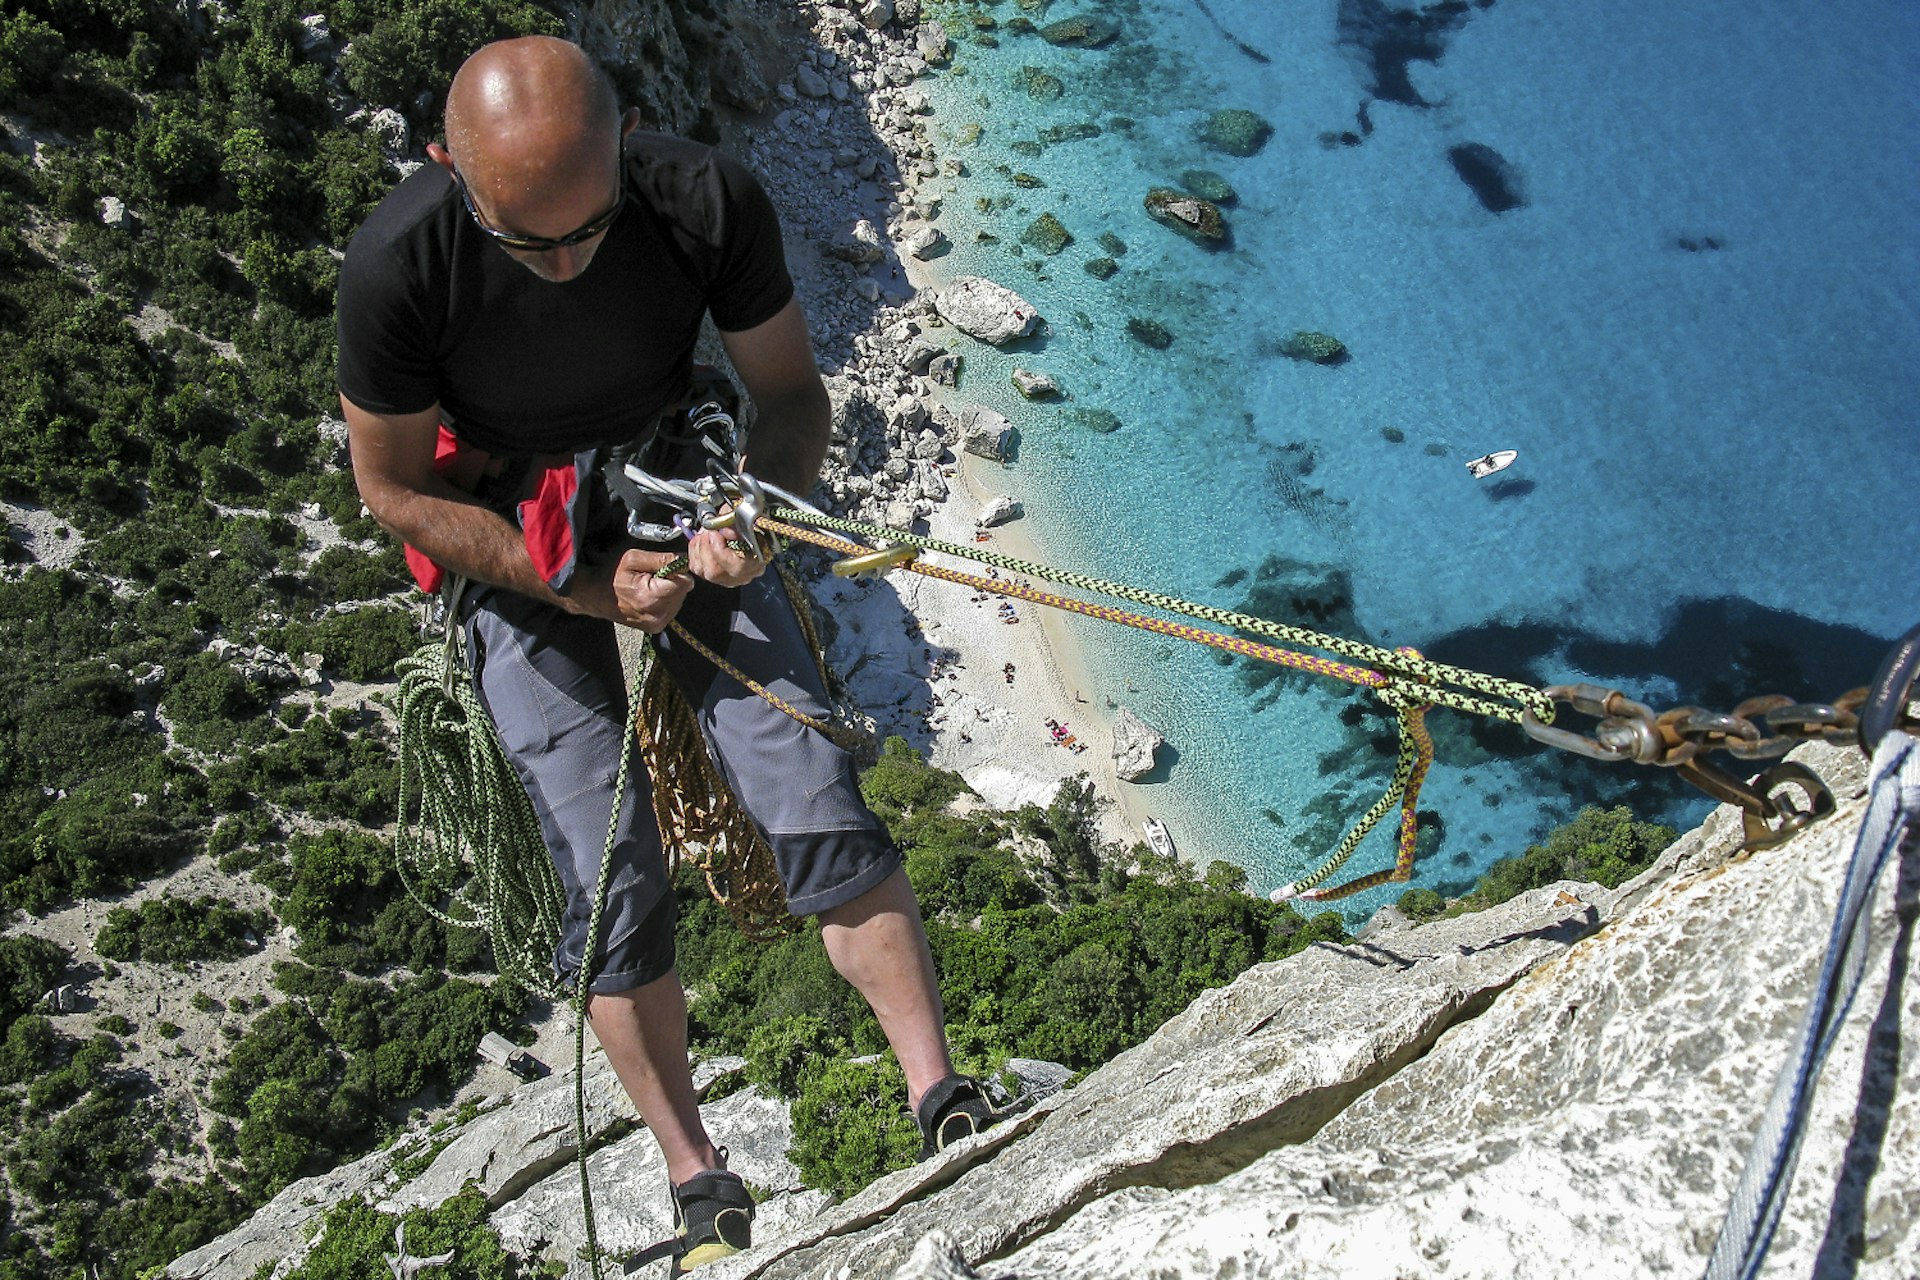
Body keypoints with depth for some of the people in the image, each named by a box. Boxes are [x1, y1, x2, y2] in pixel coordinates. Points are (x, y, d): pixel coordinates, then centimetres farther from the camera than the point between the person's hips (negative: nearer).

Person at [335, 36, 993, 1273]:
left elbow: (793, 391, -7)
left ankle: (946, 1106, -6)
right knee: (615, 888, -6)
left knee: (819, 813, -14)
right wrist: (589, 586, -19)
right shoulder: (397, 265, -26)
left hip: (683, 520, 1)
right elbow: (397, 491, -13)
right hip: (523, 567, -1)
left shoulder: (707, 201, -23)